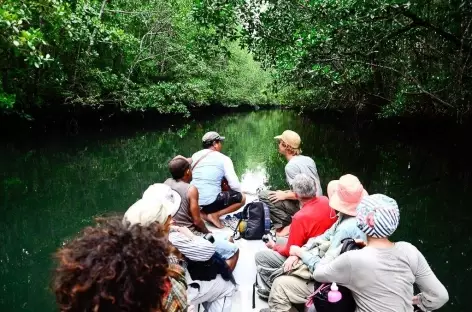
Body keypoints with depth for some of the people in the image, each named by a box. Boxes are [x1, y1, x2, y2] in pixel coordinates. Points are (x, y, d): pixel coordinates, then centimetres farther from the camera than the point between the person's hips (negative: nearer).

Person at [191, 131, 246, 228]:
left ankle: (202, 213, 11)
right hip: (211, 201, -6)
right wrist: (239, 192, 13)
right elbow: (235, 185, -10)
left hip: (193, 200, 6)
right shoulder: (224, 159, -4)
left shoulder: (195, 156, 11)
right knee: (241, 198, 13)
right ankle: (215, 215, -2)